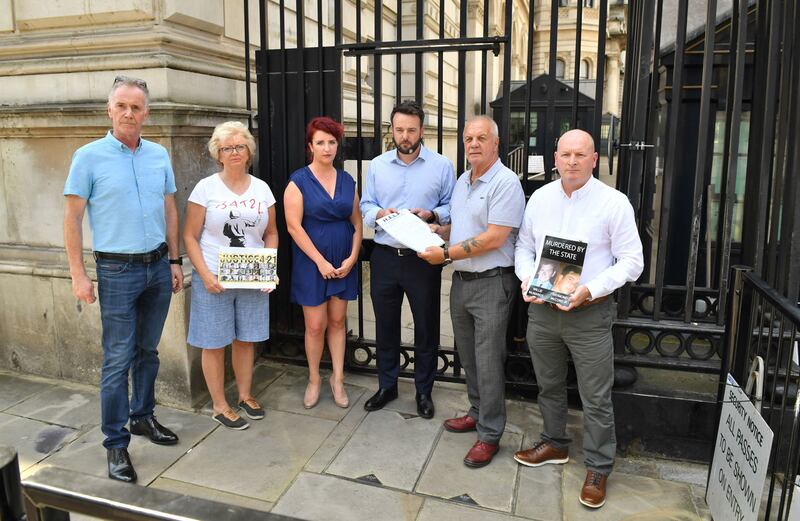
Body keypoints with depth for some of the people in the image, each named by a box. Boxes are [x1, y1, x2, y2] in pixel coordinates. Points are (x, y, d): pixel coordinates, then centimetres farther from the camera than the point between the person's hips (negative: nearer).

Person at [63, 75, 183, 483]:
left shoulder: (159, 155, 6)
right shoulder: (89, 156, -6)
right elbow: (72, 218, -5)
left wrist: (174, 261, 10)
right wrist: (78, 275, -9)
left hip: (158, 267, 4)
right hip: (117, 270, -4)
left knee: (148, 350, 15)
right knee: (118, 359, 0)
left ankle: (142, 417, 32)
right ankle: (116, 444, 13)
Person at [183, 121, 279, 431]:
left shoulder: (261, 188, 7)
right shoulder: (206, 187, -4)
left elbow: (271, 234, 12)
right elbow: (190, 237, -4)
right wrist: (205, 274, -14)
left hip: (253, 279, 3)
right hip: (214, 278, -3)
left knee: (245, 339, 13)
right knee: (214, 344, 6)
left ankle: (245, 396, 31)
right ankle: (219, 406, 21)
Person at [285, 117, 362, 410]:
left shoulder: (347, 181, 7)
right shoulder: (298, 181, -6)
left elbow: (357, 222, 8)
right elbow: (294, 226, -12)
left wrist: (352, 257, -4)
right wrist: (320, 261, -14)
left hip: (344, 263, 4)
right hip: (311, 263, -3)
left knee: (338, 321, 11)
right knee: (315, 325, 3)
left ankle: (338, 379, 23)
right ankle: (314, 379, 23)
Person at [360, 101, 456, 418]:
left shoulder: (441, 166, -1)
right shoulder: (377, 165, 7)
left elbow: (452, 208, 0)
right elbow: (365, 206, 9)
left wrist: (431, 215, -18)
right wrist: (379, 213, -12)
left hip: (423, 258, -2)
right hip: (385, 257, 3)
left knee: (426, 326, 8)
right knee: (385, 324, 13)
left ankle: (424, 390, 26)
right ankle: (386, 386, 31)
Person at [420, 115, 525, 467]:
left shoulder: (505, 183, -15)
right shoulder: (462, 181, 13)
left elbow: (493, 239, -22)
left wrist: (446, 253, -17)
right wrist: (437, 230, 4)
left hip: (491, 283, -8)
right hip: (461, 280, 8)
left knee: (488, 361, 0)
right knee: (468, 356, 18)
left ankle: (490, 434, 13)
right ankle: (478, 412, 36)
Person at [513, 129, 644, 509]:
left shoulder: (614, 202, -8)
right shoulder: (540, 197, 5)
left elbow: (631, 261, -8)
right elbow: (524, 246, 12)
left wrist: (590, 290, -19)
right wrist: (526, 279, -6)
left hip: (590, 314, -4)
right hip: (542, 310, 5)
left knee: (596, 398, 4)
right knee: (548, 386, 19)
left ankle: (597, 469, 23)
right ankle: (554, 444, 40)